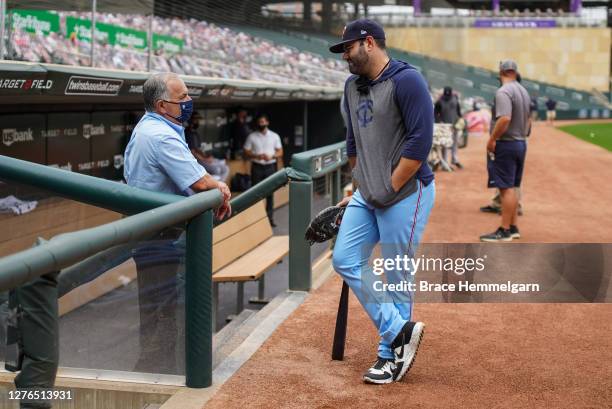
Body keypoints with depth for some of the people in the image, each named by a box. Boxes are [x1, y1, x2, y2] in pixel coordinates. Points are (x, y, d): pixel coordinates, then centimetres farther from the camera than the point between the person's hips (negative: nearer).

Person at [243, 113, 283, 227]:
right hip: (257, 167, -1)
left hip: (270, 166, 1)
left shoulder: (274, 136, 7)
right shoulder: (252, 137, 4)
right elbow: (246, 153, 3)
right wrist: (257, 156, -15)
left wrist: (271, 156, -13)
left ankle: (270, 217, 7)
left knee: (270, 193, 2)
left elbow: (280, 152, 7)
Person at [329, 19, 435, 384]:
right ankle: (400, 330, 6)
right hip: (367, 195, 9)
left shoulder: (406, 79, -13)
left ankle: (390, 354, 14)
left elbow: (421, 139, -19)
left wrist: (390, 188, -17)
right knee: (346, 260, 2)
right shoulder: (353, 85, 13)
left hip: (406, 194, -9)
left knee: (396, 278, -1)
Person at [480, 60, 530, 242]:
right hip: (521, 144, 9)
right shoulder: (523, 91, 14)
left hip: (505, 144, -9)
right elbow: (528, 120, 19)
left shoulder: (503, 92, -15)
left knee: (506, 188, -7)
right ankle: (513, 227, 21)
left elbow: (505, 119, -27)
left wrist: (491, 140, -20)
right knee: (512, 188, 15)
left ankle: (504, 231, -4)